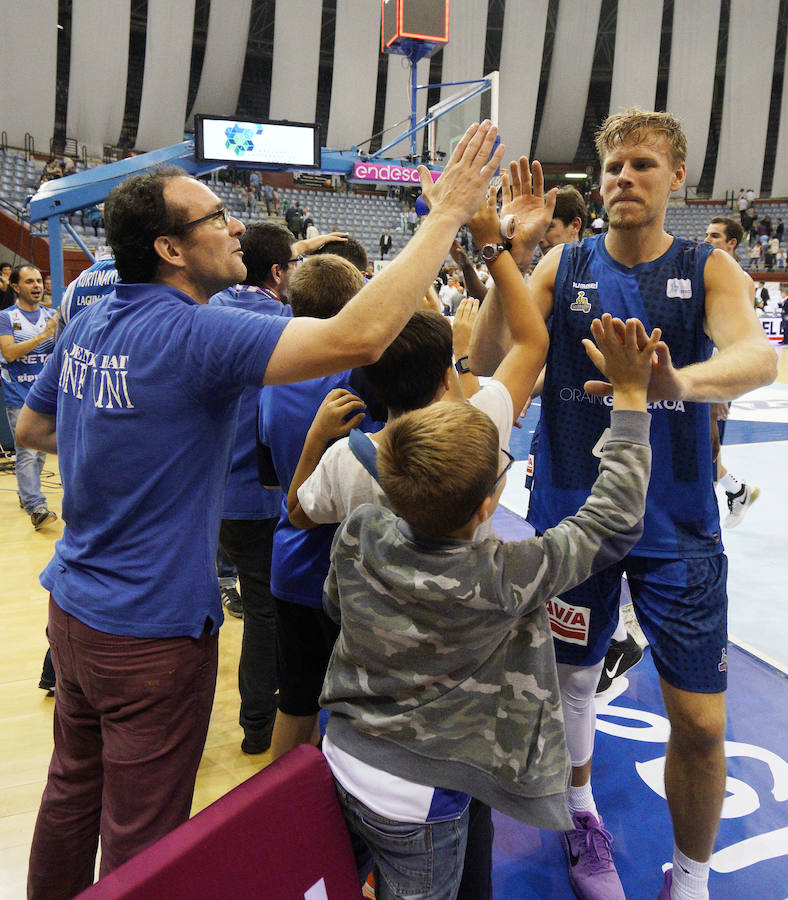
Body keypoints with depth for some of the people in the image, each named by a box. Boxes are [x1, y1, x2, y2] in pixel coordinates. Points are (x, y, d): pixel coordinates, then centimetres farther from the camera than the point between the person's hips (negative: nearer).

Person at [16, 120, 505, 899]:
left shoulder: (88, 326, 2)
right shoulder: (194, 334, -23)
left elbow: (30, 429, 17)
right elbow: (357, 336, -35)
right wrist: (447, 214, -26)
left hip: (73, 606, 8)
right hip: (151, 630, -8)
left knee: (72, 792, 26)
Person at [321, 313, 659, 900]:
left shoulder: (359, 533, -17)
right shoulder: (506, 578, -30)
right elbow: (615, 522, -19)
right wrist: (630, 392, -16)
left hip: (343, 758, 4)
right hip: (417, 804, -4)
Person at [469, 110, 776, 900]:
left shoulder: (708, 270, -2)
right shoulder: (564, 267, 0)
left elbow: (758, 356, -22)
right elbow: (486, 361, -11)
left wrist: (679, 380, -44)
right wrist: (510, 258, -24)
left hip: (676, 523, 0)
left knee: (700, 723, 2)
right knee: (573, 675, 16)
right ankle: (581, 814, 45)